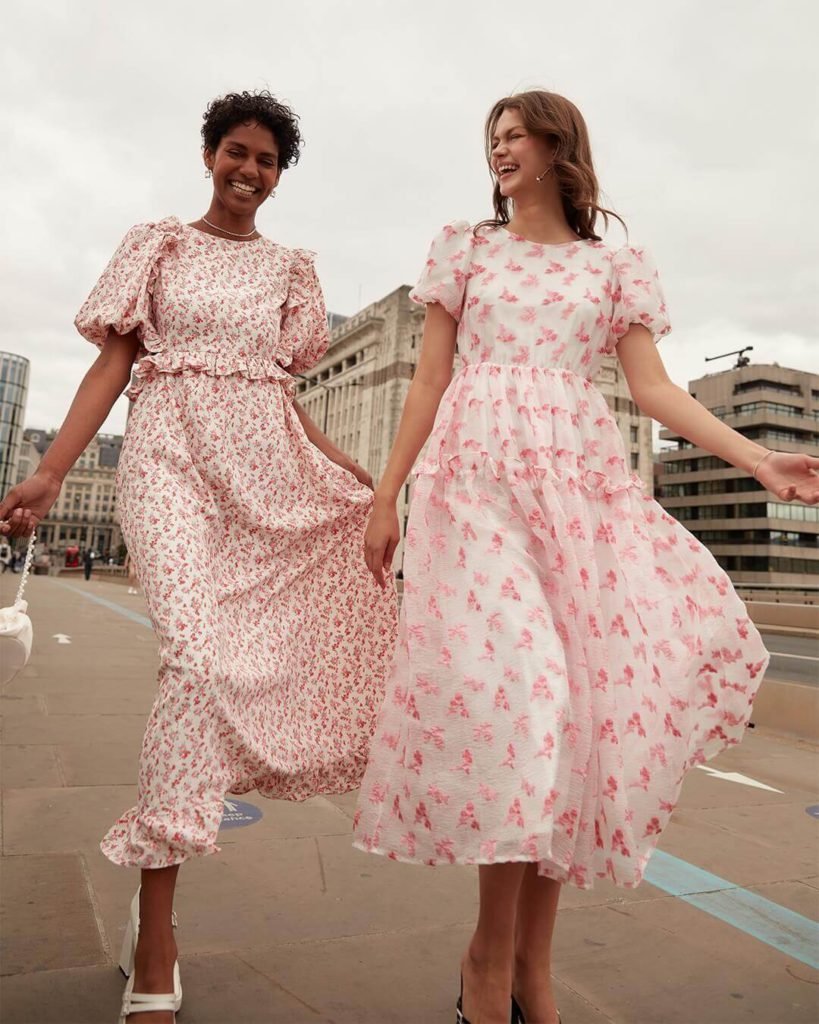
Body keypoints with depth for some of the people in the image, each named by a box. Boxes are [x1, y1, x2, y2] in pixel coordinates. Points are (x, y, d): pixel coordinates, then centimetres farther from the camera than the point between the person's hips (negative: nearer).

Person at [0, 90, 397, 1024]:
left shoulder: (290, 268, 20)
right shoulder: (155, 244, 13)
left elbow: (277, 386, 17)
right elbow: (113, 363, 4)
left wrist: (346, 470, 4)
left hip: (270, 462, 5)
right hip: (174, 454, -4)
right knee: (199, 652, -21)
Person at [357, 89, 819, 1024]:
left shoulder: (615, 266, 19)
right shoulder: (466, 249, 18)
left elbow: (653, 389, 8)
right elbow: (429, 382, 10)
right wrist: (385, 496, 3)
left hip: (581, 480, 2)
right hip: (479, 477, -1)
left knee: (578, 687, -7)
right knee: (512, 682, -15)